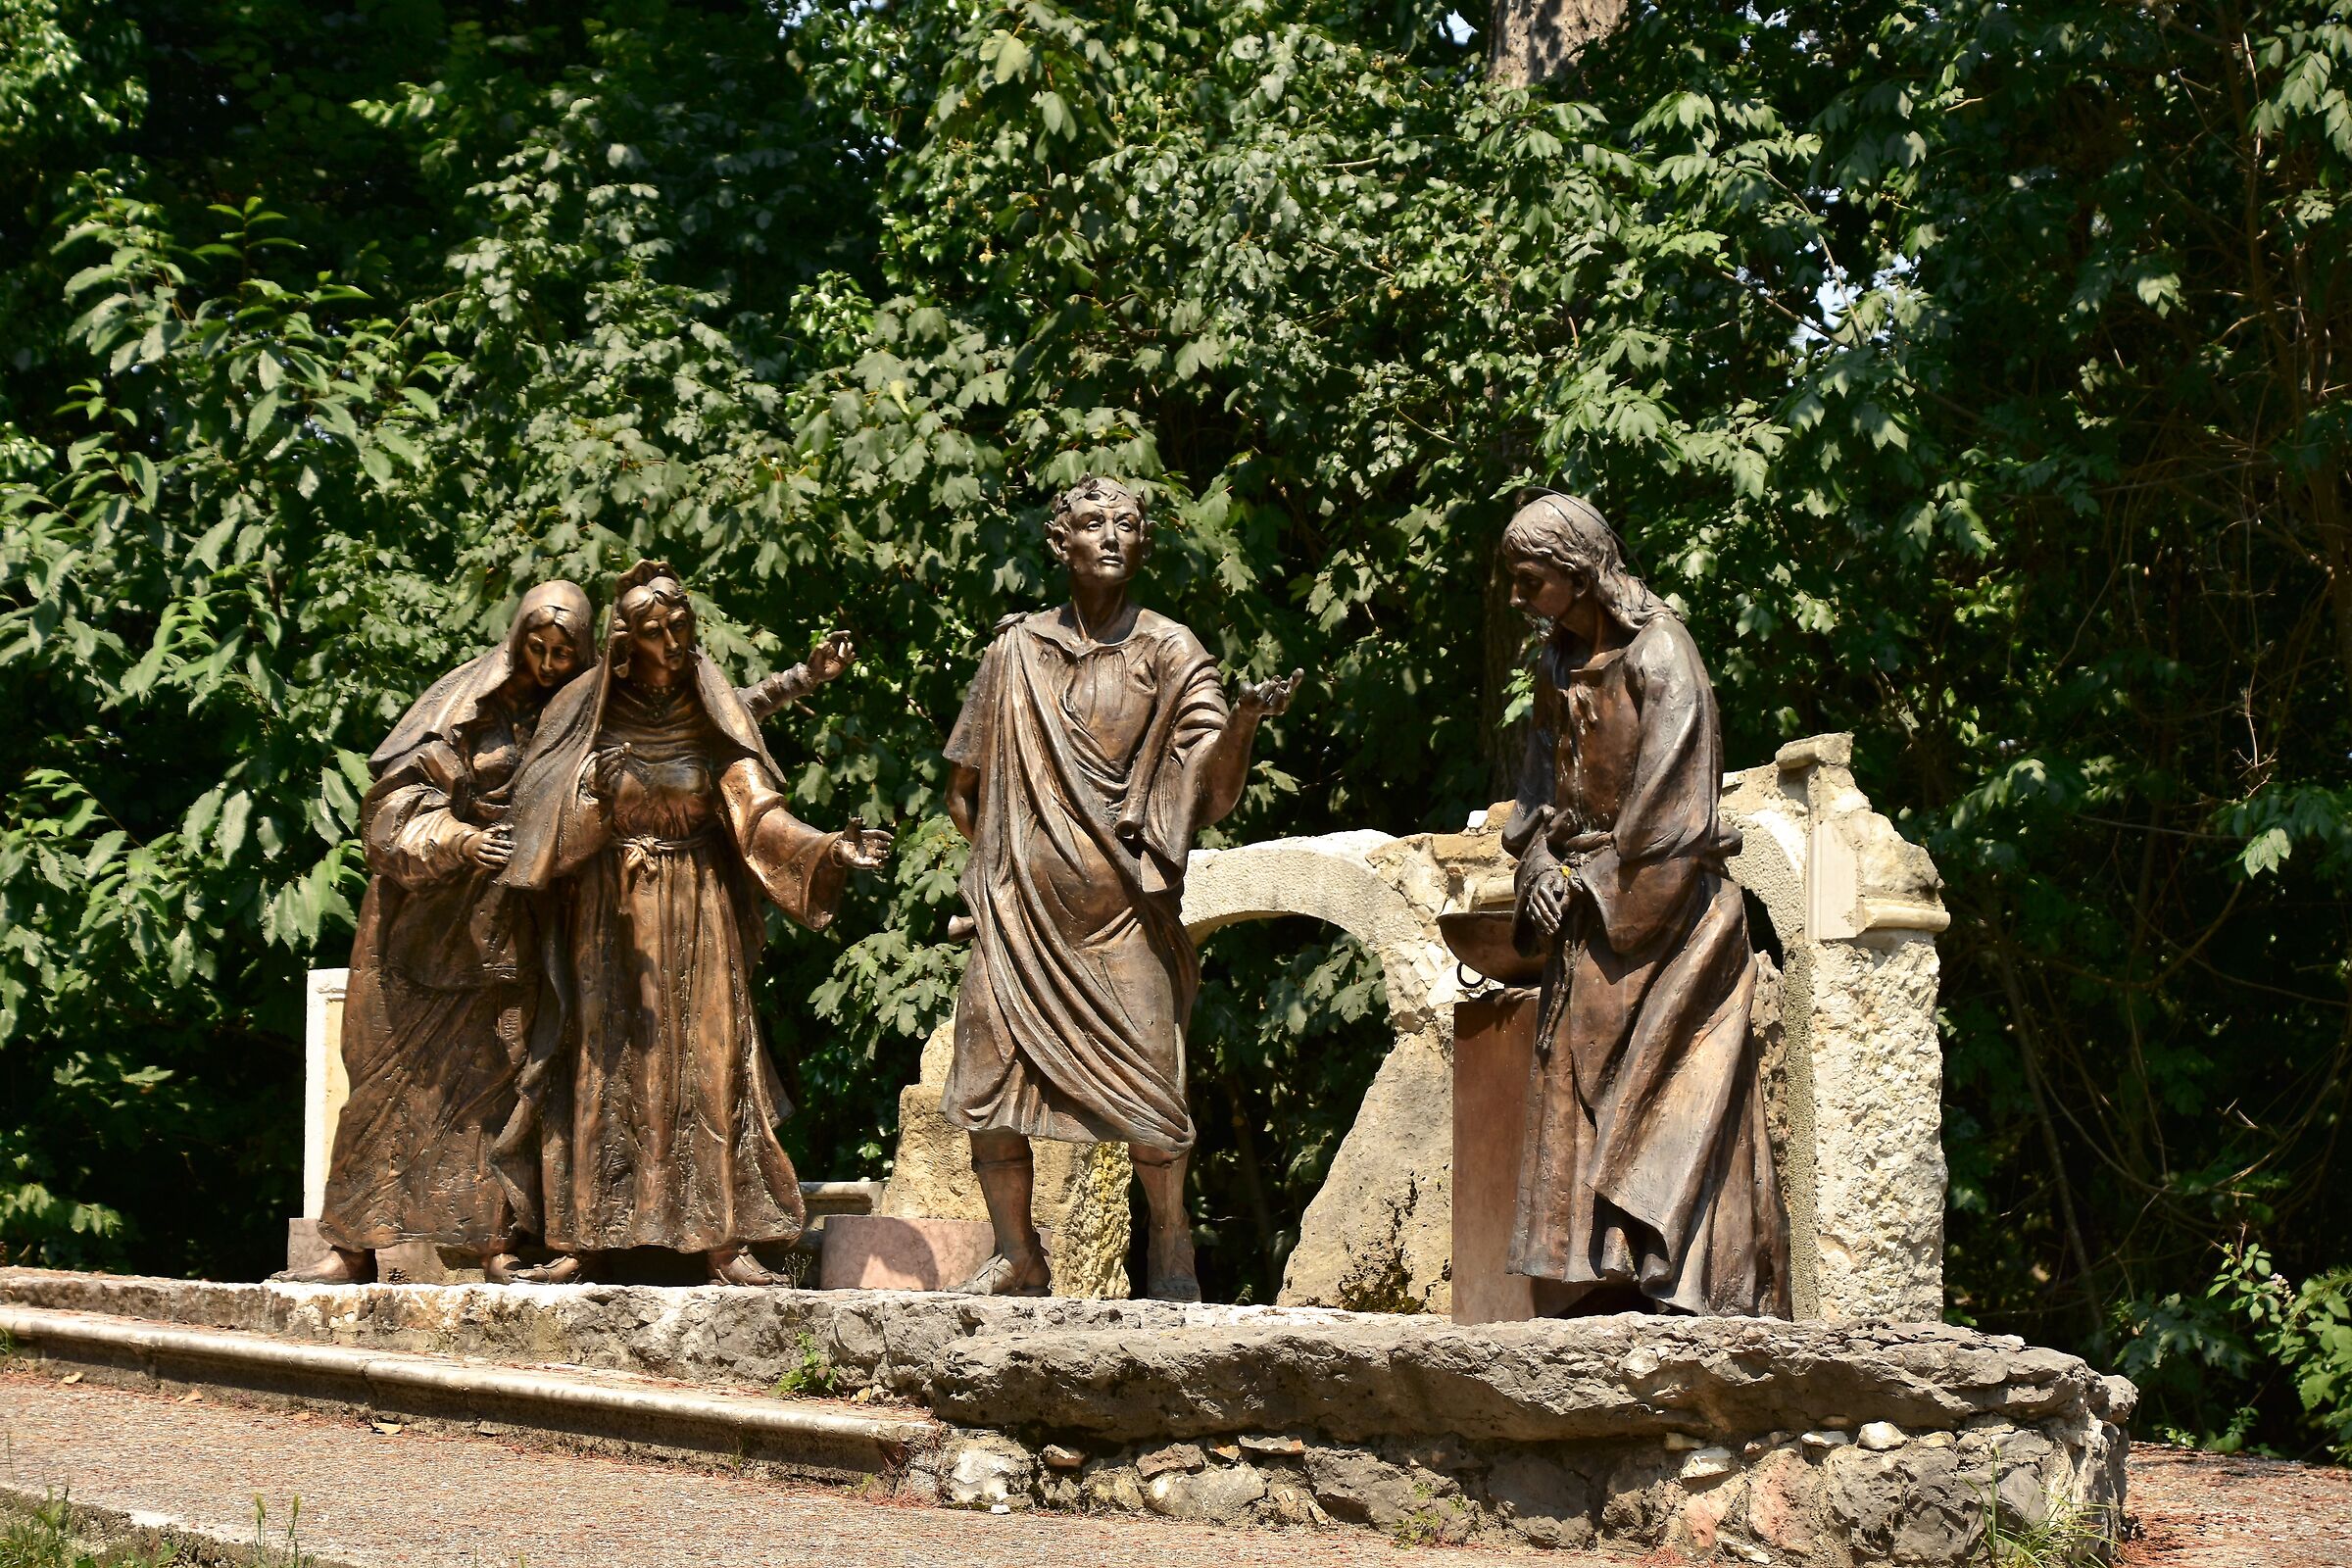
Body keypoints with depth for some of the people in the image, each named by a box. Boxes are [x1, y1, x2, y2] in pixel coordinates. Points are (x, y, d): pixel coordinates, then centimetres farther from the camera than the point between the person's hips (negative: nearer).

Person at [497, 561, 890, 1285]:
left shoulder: (717, 714, -1)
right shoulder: (586, 711, -2)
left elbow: (757, 816, -8)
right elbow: (556, 827, -4)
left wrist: (832, 847, -24)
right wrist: (594, 790, -25)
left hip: (697, 908, 0)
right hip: (609, 911, 0)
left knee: (708, 1061, -4)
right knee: (601, 1064, -1)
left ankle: (722, 1241, -6)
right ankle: (575, 1239, 1)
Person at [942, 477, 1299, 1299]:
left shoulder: (1168, 653, 3)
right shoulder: (1017, 650, 10)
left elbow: (1210, 775, -12)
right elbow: (963, 788, 20)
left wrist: (1246, 717, -30)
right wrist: (1003, 848, 10)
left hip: (1121, 913, -3)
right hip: (1020, 911, 3)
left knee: (1145, 1085, -11)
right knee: (987, 1078, -1)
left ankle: (1172, 1252, 7)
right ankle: (1017, 1257, 13)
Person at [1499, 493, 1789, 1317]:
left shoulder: (1657, 658, -12)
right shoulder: (1561, 662, 12)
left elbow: (1670, 806, -15)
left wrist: (1595, 883, -10)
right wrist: (1539, 866, 0)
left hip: (1663, 915, -8)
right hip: (1590, 913, 8)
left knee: (1656, 1102, -10)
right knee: (1572, 1092, 2)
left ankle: (1665, 1277, -12)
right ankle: (1592, 1282, 2)